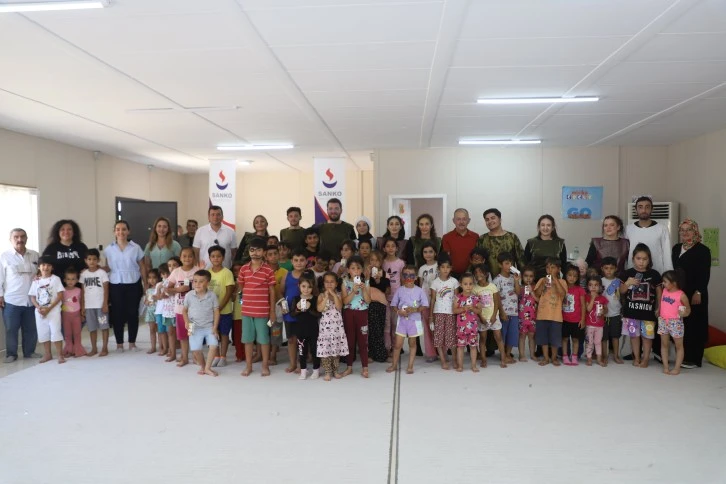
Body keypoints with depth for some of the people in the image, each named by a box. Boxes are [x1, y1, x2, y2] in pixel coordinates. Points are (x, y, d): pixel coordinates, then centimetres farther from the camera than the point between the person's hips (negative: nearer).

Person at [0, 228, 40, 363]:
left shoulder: (35, 255, 8)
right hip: (11, 300, -3)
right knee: (11, 328, 4)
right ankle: (11, 354, 15)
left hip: (31, 299, 3)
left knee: (31, 328, 9)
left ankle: (29, 351, 21)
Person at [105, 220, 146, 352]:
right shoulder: (109, 249, 3)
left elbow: (142, 267, 4)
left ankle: (132, 343, 15)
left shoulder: (135, 248, 1)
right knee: (117, 314, 4)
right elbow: (107, 268, 7)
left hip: (133, 285, 0)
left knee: (133, 313, 4)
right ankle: (119, 343, 15)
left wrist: (146, 285, 0)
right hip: (116, 286, 1)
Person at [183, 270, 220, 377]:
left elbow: (216, 312, -3)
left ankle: (207, 368, 4)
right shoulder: (189, 295, -3)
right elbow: (185, 310, 8)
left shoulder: (212, 295, -6)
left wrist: (215, 327, -8)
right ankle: (202, 366, 26)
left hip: (209, 327, 0)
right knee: (195, 349, -1)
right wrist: (187, 322, -7)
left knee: (214, 346, -13)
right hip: (195, 327, 1)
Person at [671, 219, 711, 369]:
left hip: (694, 294, -5)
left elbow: (705, 274, -10)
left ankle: (693, 359, 4)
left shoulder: (703, 250, -4)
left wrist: (698, 292, -18)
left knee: (694, 325, -1)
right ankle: (682, 356, 17)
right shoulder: (676, 248, 14)